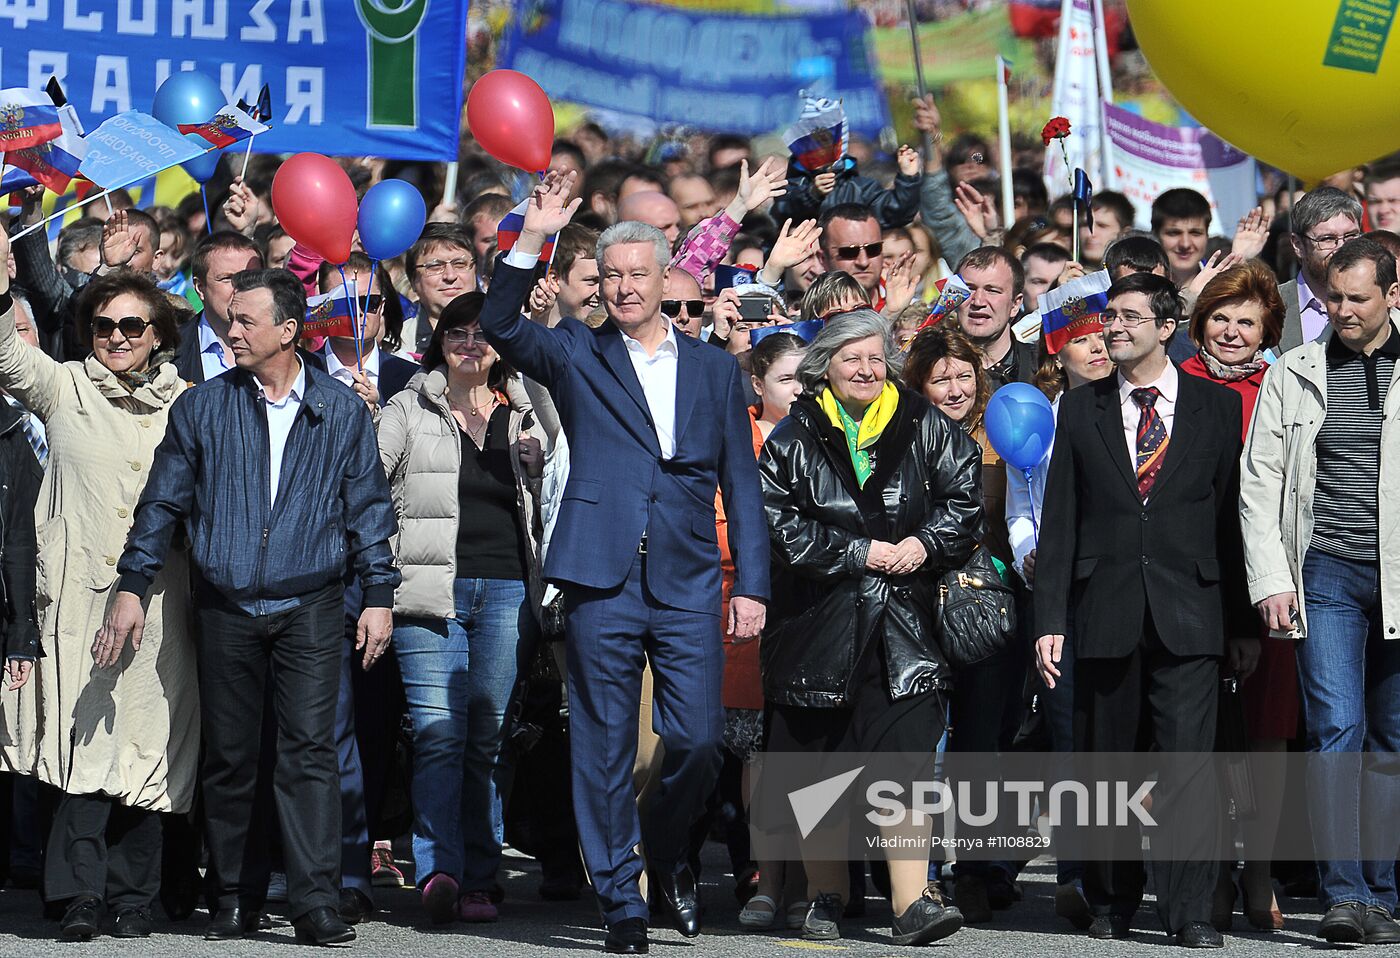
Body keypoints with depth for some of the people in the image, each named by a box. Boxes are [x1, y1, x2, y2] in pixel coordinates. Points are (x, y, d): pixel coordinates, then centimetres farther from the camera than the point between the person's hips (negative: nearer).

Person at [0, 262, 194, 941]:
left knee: (146, 740, 1)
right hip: (80, 592, -2)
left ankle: (131, 895, 9)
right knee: (86, 736, -9)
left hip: (158, 597, 2)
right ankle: (82, 892, -8)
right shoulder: (65, 389, 7)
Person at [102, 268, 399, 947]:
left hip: (310, 607, -2)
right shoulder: (203, 408, 7)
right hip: (226, 606, 2)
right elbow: (163, 502, 10)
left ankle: (316, 903, -13)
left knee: (309, 749, -11)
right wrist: (132, 586, 4)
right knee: (229, 756, 4)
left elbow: (368, 507, 8)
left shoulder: (341, 411, 5)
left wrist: (378, 594, 3)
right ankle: (236, 899, 14)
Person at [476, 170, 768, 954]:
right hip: (603, 580, -1)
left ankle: (667, 852, 23)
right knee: (605, 748, 1)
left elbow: (741, 483, 12)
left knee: (699, 741, -4)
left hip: (689, 583, 1)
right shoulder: (577, 355, 8)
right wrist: (533, 239, -20)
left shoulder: (714, 367, 13)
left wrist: (753, 584, 5)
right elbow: (502, 326, -10)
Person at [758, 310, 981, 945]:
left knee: (906, 750, -12)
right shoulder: (795, 439, 3)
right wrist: (859, 553, -11)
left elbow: (964, 497, 9)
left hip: (901, 624, 0)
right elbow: (779, 523, -6)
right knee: (816, 761, 6)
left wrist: (926, 542, -9)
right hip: (817, 623, 0)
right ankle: (825, 899, 20)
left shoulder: (924, 429, 8)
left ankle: (913, 903, -15)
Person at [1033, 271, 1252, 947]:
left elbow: (1235, 516, 6)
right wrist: (1050, 618, 1)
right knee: (1105, 761, 6)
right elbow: (1059, 521, 8)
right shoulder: (1081, 409, 10)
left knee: (1188, 759, -9)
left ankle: (1189, 911, -7)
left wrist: (1244, 622, 4)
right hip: (1106, 609, 2)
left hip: (1189, 610, -2)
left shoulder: (1218, 408, 7)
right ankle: (1112, 902, 18)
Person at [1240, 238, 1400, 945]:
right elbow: (1259, 484, 7)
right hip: (1327, 574, 0)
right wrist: (1271, 581, -3)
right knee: (1336, 727, -11)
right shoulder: (1292, 375, 8)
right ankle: (1343, 894, -12)